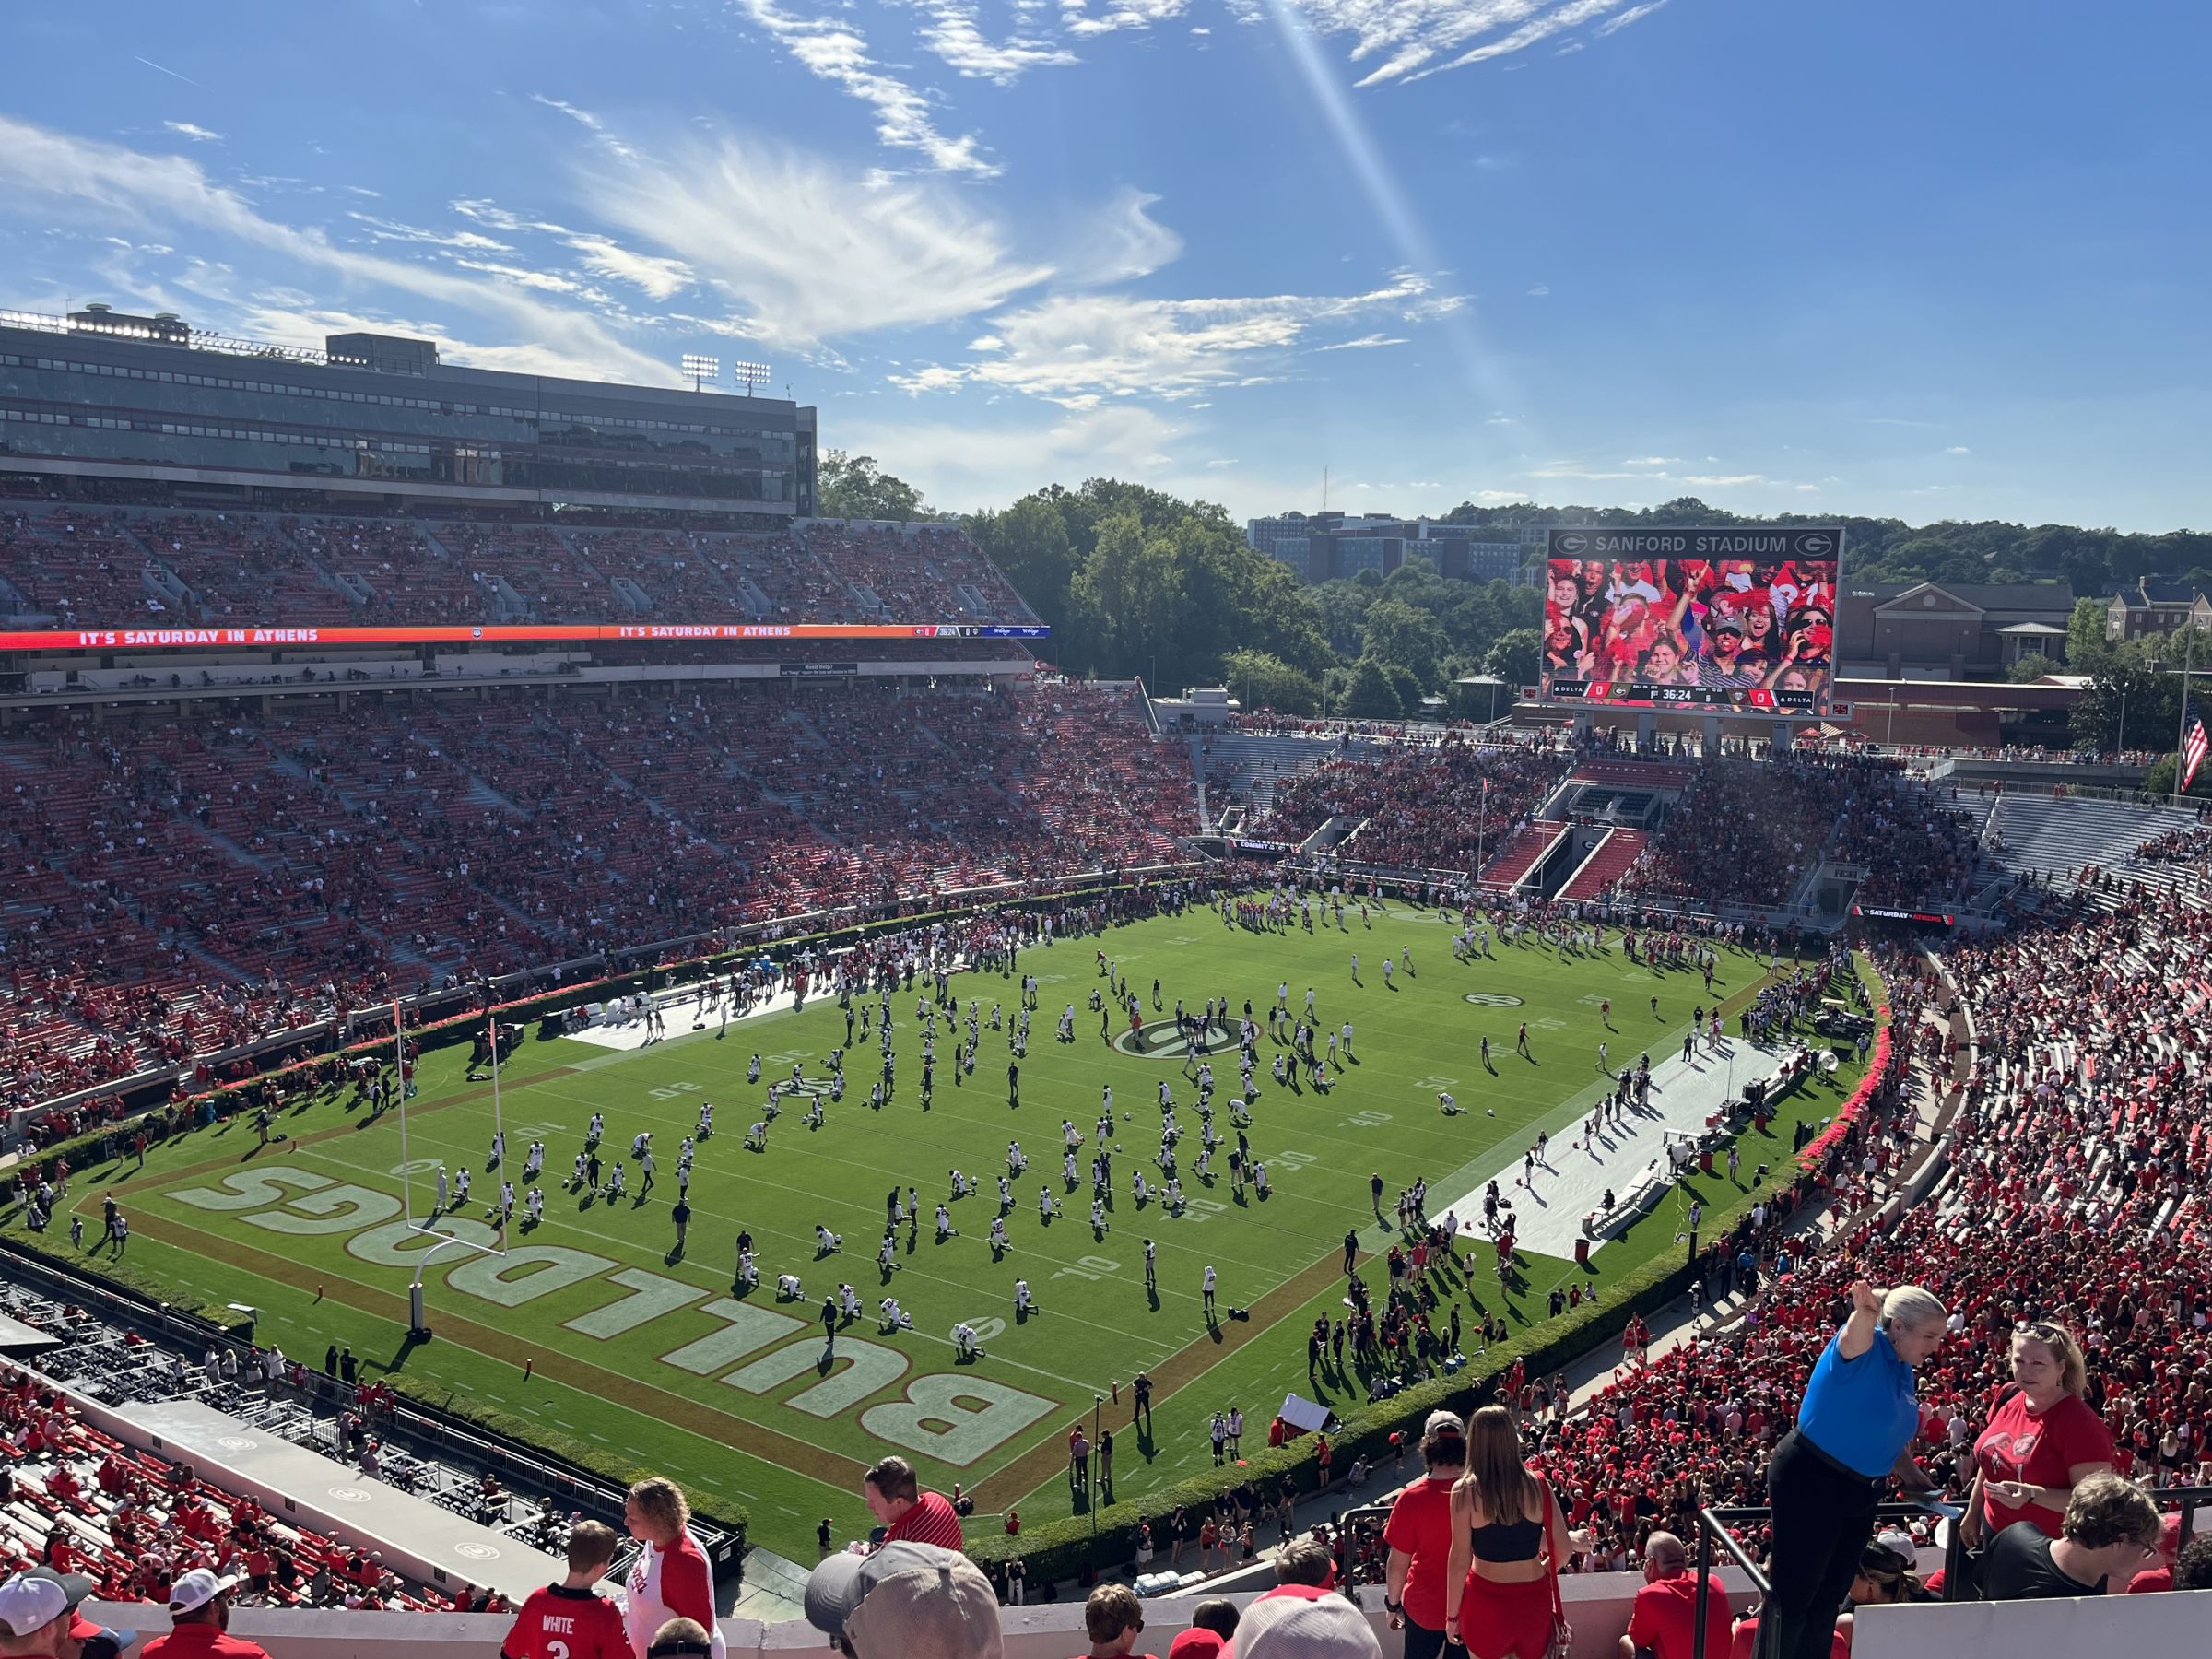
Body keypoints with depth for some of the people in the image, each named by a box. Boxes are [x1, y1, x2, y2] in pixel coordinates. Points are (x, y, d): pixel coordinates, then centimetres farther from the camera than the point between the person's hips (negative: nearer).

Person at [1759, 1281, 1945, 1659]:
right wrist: (1865, 1310, -67)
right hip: (1810, 1482, -9)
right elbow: (1853, 1336, -46)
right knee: (1793, 1594, -4)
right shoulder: (1865, 1347, -19)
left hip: (1861, 1490, 9)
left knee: (1829, 1596, 19)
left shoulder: (1903, 1368, 6)